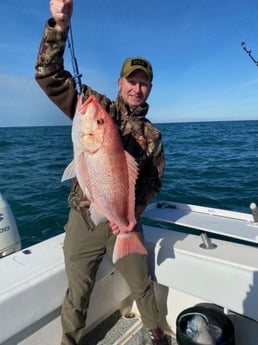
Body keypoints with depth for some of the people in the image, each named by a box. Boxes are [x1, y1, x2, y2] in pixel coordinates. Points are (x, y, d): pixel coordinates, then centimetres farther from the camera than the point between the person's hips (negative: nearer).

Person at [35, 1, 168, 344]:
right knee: (77, 294, 13)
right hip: (83, 220, -1)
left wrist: (133, 212, -15)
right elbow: (49, 75, -9)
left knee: (142, 285, 19)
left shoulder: (153, 136, 5)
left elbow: (152, 182, 2)